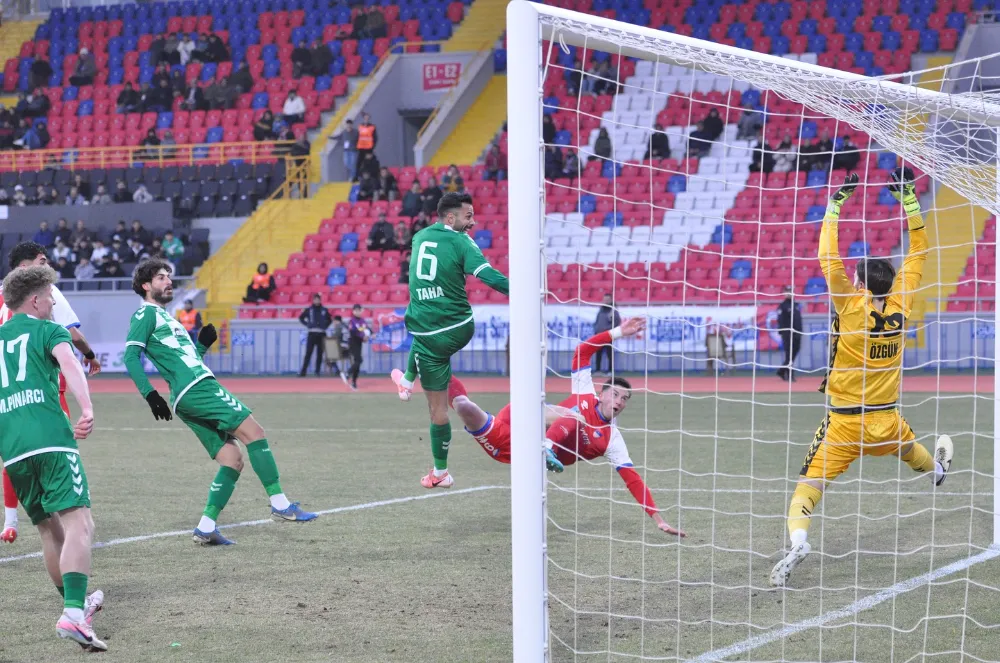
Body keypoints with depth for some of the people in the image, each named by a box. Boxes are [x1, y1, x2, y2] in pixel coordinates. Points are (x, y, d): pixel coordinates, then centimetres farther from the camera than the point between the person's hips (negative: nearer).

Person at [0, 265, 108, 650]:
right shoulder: (48, 330, 8)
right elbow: (69, 363, -13)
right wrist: (86, 410, -26)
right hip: (51, 439, -6)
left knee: (49, 530, 18)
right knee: (78, 523, -14)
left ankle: (77, 603, 31)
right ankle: (73, 614, -31)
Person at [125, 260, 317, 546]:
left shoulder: (166, 318, 31)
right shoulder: (146, 314, 3)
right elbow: (131, 357, -10)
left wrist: (203, 345, 17)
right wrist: (150, 394, -19)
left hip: (195, 393, 10)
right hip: (195, 389, -10)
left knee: (233, 460, 4)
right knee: (253, 431, -14)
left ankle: (206, 528, 1)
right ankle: (280, 504, -16)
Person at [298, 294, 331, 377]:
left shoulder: (324, 310, 7)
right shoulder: (309, 310, 3)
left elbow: (330, 319, 21)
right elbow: (301, 317, 13)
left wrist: (325, 326, 6)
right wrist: (307, 325, 3)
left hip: (321, 334, 2)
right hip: (312, 333, -2)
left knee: (320, 354, 3)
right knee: (308, 353, -7)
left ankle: (317, 372, 9)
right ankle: (303, 372, -8)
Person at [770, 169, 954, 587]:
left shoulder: (852, 306, -15)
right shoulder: (899, 304, -4)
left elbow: (829, 259, -21)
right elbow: (918, 250, 4)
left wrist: (838, 203, -14)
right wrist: (907, 195, 5)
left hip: (844, 423, -5)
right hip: (887, 419, 5)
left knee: (808, 485, -7)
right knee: (908, 448, 38)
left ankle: (797, 538, -30)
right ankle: (936, 470, 67)